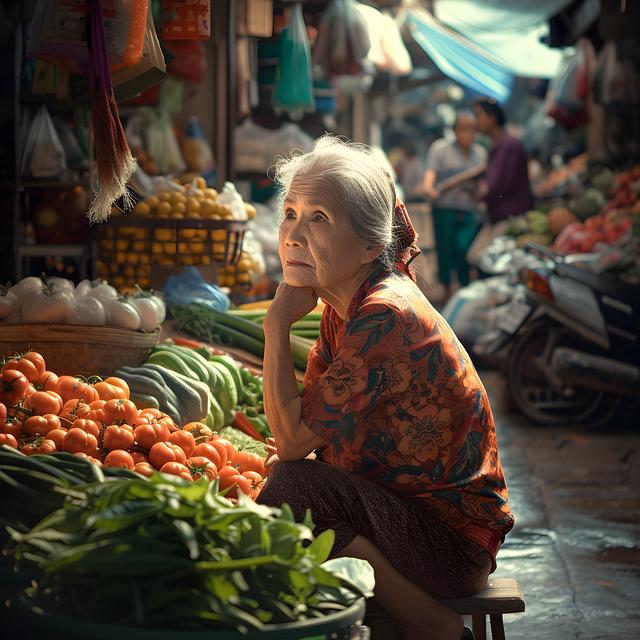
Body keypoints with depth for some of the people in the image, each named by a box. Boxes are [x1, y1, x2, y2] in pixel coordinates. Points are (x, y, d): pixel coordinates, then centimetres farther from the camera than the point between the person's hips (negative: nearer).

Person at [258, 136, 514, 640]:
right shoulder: (342, 305, 5)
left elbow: (292, 437, -23)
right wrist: (299, 449, -10)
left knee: (292, 487, -27)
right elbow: (306, 430, 12)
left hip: (454, 539, -9)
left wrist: (278, 322, -18)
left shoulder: (387, 315, -24)